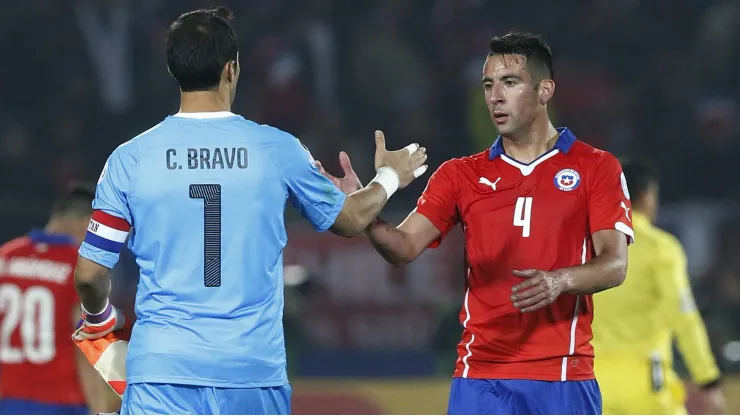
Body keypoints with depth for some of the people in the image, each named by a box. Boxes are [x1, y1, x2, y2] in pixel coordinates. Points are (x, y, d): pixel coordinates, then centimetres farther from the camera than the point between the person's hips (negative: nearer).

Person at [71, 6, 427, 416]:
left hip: (162, 371, -1)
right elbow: (350, 220, 18)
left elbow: (89, 274, 3)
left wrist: (99, 319, 26)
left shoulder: (129, 159, -1)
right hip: (256, 371, 1)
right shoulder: (277, 150, 1)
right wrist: (390, 178, 40)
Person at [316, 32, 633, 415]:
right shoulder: (461, 175, 10)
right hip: (480, 377, 2)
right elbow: (405, 248, -1)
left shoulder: (596, 168, 3)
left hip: (563, 378, -2)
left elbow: (614, 265, -6)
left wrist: (560, 280, -27)